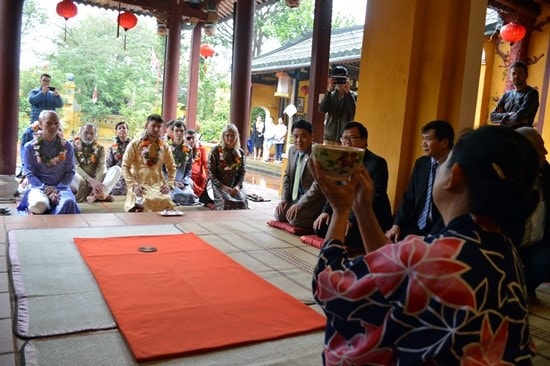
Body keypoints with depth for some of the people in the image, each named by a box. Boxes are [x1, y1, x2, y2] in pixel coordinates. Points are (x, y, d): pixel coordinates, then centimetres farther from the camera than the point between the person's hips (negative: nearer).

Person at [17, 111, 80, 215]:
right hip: (38, 186, -1)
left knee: (68, 202, -36)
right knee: (38, 204, -38)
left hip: (60, 186, 1)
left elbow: (70, 172, 4)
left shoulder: (67, 146, 7)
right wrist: (45, 188, -17)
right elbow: (29, 174, 0)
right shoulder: (30, 147, 4)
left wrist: (57, 188, -12)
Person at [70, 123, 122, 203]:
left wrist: (97, 184, -29)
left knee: (116, 169, -19)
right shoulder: (73, 147, -1)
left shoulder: (100, 149, 6)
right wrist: (91, 181, -32)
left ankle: (95, 195, -34)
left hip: (95, 180, 3)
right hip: (79, 182, -3)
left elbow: (101, 168, -8)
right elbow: (75, 167, -15)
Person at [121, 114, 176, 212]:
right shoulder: (135, 144, 2)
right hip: (139, 185, -3)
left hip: (158, 184, 4)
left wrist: (169, 184, 4)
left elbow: (171, 167, 18)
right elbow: (125, 166, -1)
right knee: (145, 201, -35)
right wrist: (133, 185, -12)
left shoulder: (164, 146, 10)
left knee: (166, 202, -26)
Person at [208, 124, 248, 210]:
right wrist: (223, 187, -17)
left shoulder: (241, 153, 7)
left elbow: (242, 172, 8)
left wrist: (238, 186, -12)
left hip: (235, 185, 3)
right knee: (226, 201, -32)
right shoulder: (215, 151, -4)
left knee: (243, 201, -25)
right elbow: (211, 173, -6)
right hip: (218, 185, -3)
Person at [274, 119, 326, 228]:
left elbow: (318, 184, -23)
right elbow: (287, 175, 13)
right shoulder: (292, 150, 5)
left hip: (312, 200, -7)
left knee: (294, 218, -24)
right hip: (294, 197, 8)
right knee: (279, 214, -7)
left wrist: (299, 204, -23)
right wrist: (284, 199, 2)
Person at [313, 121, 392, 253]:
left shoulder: (377, 163, -14)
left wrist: (352, 220, -29)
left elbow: (376, 200, -21)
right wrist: (326, 211, -5)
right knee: (320, 226, -11)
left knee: (346, 233, -29)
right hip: (349, 213, 7)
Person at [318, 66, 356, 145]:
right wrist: (329, 91, -14)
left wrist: (348, 92, -14)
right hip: (329, 137, 3)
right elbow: (322, 109, -7)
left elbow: (353, 113, -14)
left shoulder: (352, 96, 2)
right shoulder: (330, 95, 9)